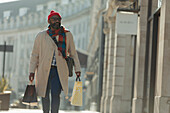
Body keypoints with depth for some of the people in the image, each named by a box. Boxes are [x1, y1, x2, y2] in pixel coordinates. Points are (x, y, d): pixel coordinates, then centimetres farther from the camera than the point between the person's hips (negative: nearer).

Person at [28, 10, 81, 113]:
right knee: (45, 95, 8)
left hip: (59, 70, -1)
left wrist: (77, 69, 8)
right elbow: (35, 55, 9)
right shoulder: (41, 36, 5)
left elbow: (73, 53, 14)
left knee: (55, 94, -15)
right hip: (44, 70, 1)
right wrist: (32, 71, 3)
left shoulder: (67, 35, 7)